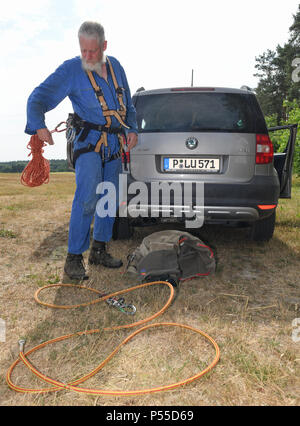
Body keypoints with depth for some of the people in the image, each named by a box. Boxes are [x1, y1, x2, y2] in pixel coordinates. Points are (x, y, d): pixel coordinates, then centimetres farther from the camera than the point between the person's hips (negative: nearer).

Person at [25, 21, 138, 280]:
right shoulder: (71, 70, -5)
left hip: (115, 145, 6)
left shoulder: (115, 67, 12)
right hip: (90, 142, -6)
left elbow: (128, 104, 21)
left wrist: (132, 129, 6)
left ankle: (99, 251, 19)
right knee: (86, 199, -18)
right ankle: (74, 258, -9)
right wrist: (38, 125, -29)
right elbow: (39, 97, -10)